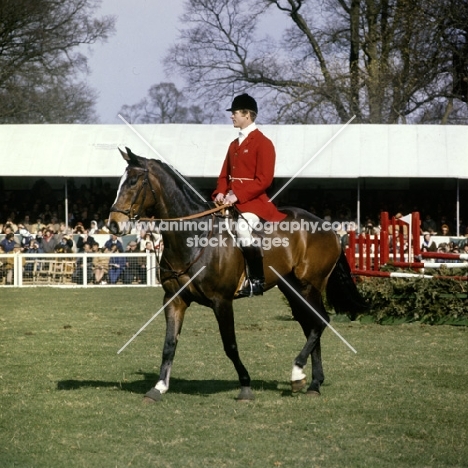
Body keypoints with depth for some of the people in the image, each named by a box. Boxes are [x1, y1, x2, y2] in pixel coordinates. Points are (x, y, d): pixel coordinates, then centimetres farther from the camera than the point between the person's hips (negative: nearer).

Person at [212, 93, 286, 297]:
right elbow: (224, 175, 20)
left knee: (243, 227, -34)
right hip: (231, 201, 9)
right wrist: (220, 192, -2)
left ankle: (257, 280, -28)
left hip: (253, 200, -9)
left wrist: (237, 195, -22)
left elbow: (264, 180, -15)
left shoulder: (263, 143, -7)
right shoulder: (234, 145, 18)